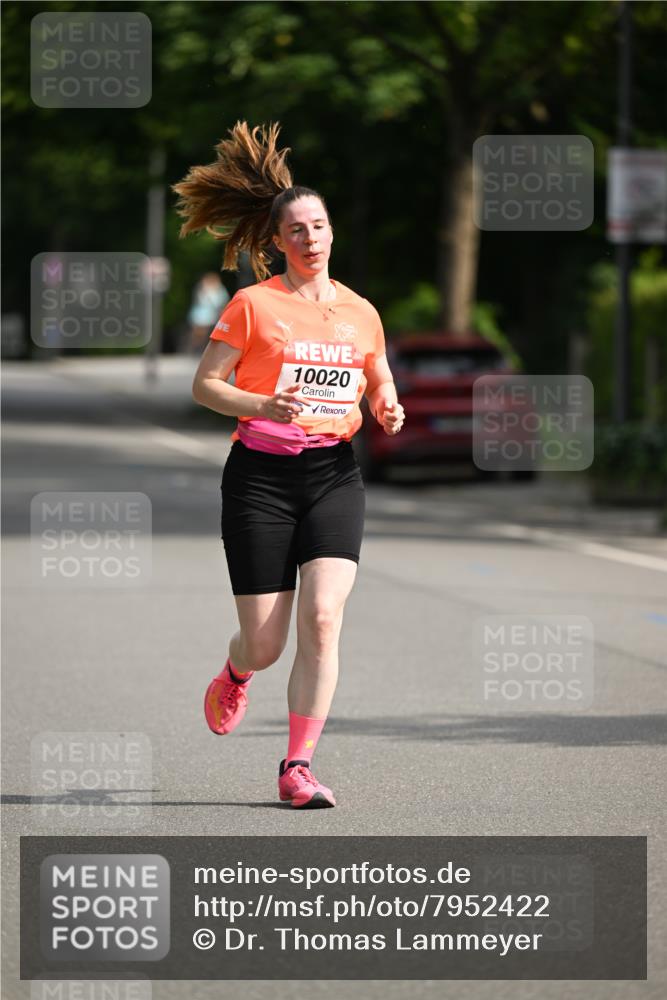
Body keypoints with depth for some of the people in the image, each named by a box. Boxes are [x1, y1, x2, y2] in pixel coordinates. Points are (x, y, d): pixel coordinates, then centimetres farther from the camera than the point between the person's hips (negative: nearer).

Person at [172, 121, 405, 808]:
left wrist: (388, 410, 0)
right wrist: (264, 405, -19)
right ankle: (234, 676, 39)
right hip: (261, 474, -2)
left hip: (334, 475, 3)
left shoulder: (360, 312, 11)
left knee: (322, 617, -17)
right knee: (265, 644, -1)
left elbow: (380, 386, 24)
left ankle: (297, 767, -11)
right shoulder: (253, 304, -1)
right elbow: (204, 385, -2)